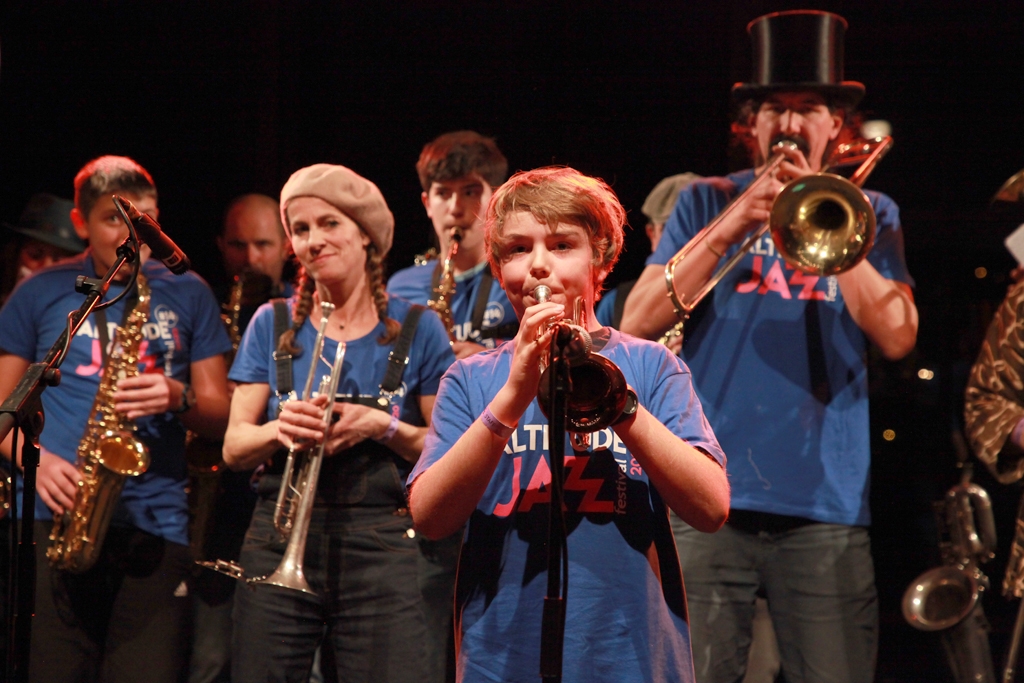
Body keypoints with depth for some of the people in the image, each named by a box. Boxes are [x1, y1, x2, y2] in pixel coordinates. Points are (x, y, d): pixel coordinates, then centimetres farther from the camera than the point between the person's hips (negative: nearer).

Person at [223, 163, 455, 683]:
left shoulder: (416, 329, 5)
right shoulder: (273, 325, 9)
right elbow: (234, 448, 6)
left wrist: (380, 426, -13)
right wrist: (282, 429, -15)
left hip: (381, 548, -1)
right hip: (280, 541, 2)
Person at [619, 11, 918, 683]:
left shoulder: (870, 214, 12)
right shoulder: (708, 201, 11)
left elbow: (897, 337, -3)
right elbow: (638, 323, 0)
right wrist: (731, 225, -8)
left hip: (826, 502, 0)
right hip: (710, 499, 0)